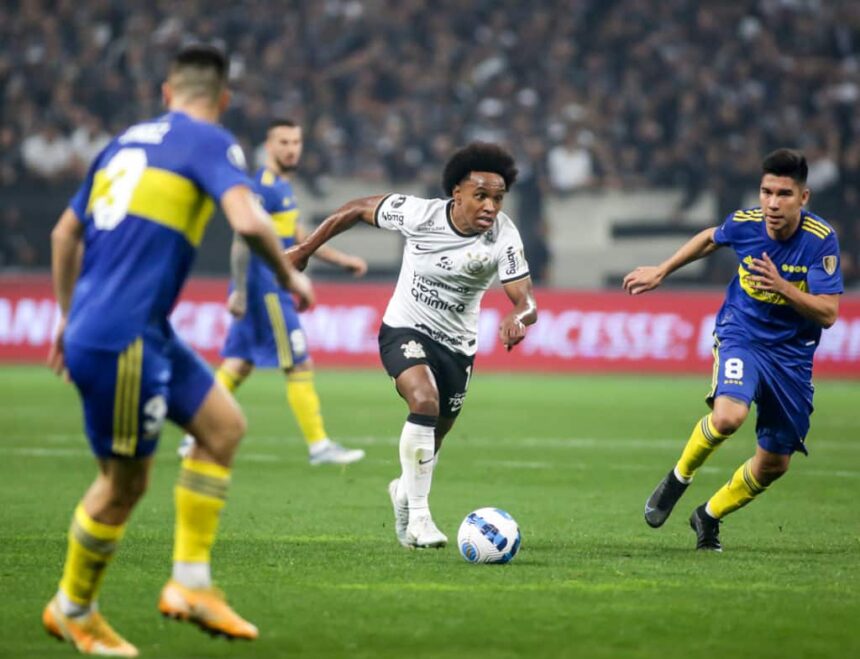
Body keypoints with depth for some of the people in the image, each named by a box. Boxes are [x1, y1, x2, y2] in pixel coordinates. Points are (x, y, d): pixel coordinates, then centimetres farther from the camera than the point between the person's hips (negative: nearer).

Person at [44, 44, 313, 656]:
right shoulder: (211, 142, -5)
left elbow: (65, 233, 24)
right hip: (120, 338, -9)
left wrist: (68, 317, 33)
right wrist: (290, 276, -4)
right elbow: (248, 220, -22)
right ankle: (73, 609, 20)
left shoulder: (125, 142, 18)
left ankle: (191, 583, 12)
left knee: (224, 424, 12)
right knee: (125, 482, 4)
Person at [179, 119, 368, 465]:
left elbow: (299, 238, 26)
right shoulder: (264, 187, -15)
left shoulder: (283, 187, 16)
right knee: (300, 365, -6)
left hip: (271, 291, 10)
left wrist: (342, 259, 24)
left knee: (238, 366, 12)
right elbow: (243, 241, -19)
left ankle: (197, 436, 15)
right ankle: (319, 446, -2)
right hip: (266, 291, -10)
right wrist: (239, 291, -23)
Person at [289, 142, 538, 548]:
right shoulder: (419, 214, -20)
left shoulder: (503, 237, -19)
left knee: (432, 440, 16)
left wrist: (518, 318, -47)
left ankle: (404, 492, 51)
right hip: (405, 331, -3)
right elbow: (359, 209, -5)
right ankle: (418, 515, -25)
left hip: (457, 347, 3)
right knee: (425, 401, -31)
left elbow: (525, 301, -22)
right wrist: (305, 249, 1)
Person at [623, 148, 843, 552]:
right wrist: (661, 271, 20)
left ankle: (709, 517, 35)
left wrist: (782, 287, -34)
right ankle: (678, 479, -4)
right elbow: (710, 239, 13)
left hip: (792, 353, 1)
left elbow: (828, 313, -20)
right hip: (741, 335, -1)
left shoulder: (821, 239, -18)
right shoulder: (745, 223, -12)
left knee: (775, 463, 9)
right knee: (728, 416, -33)